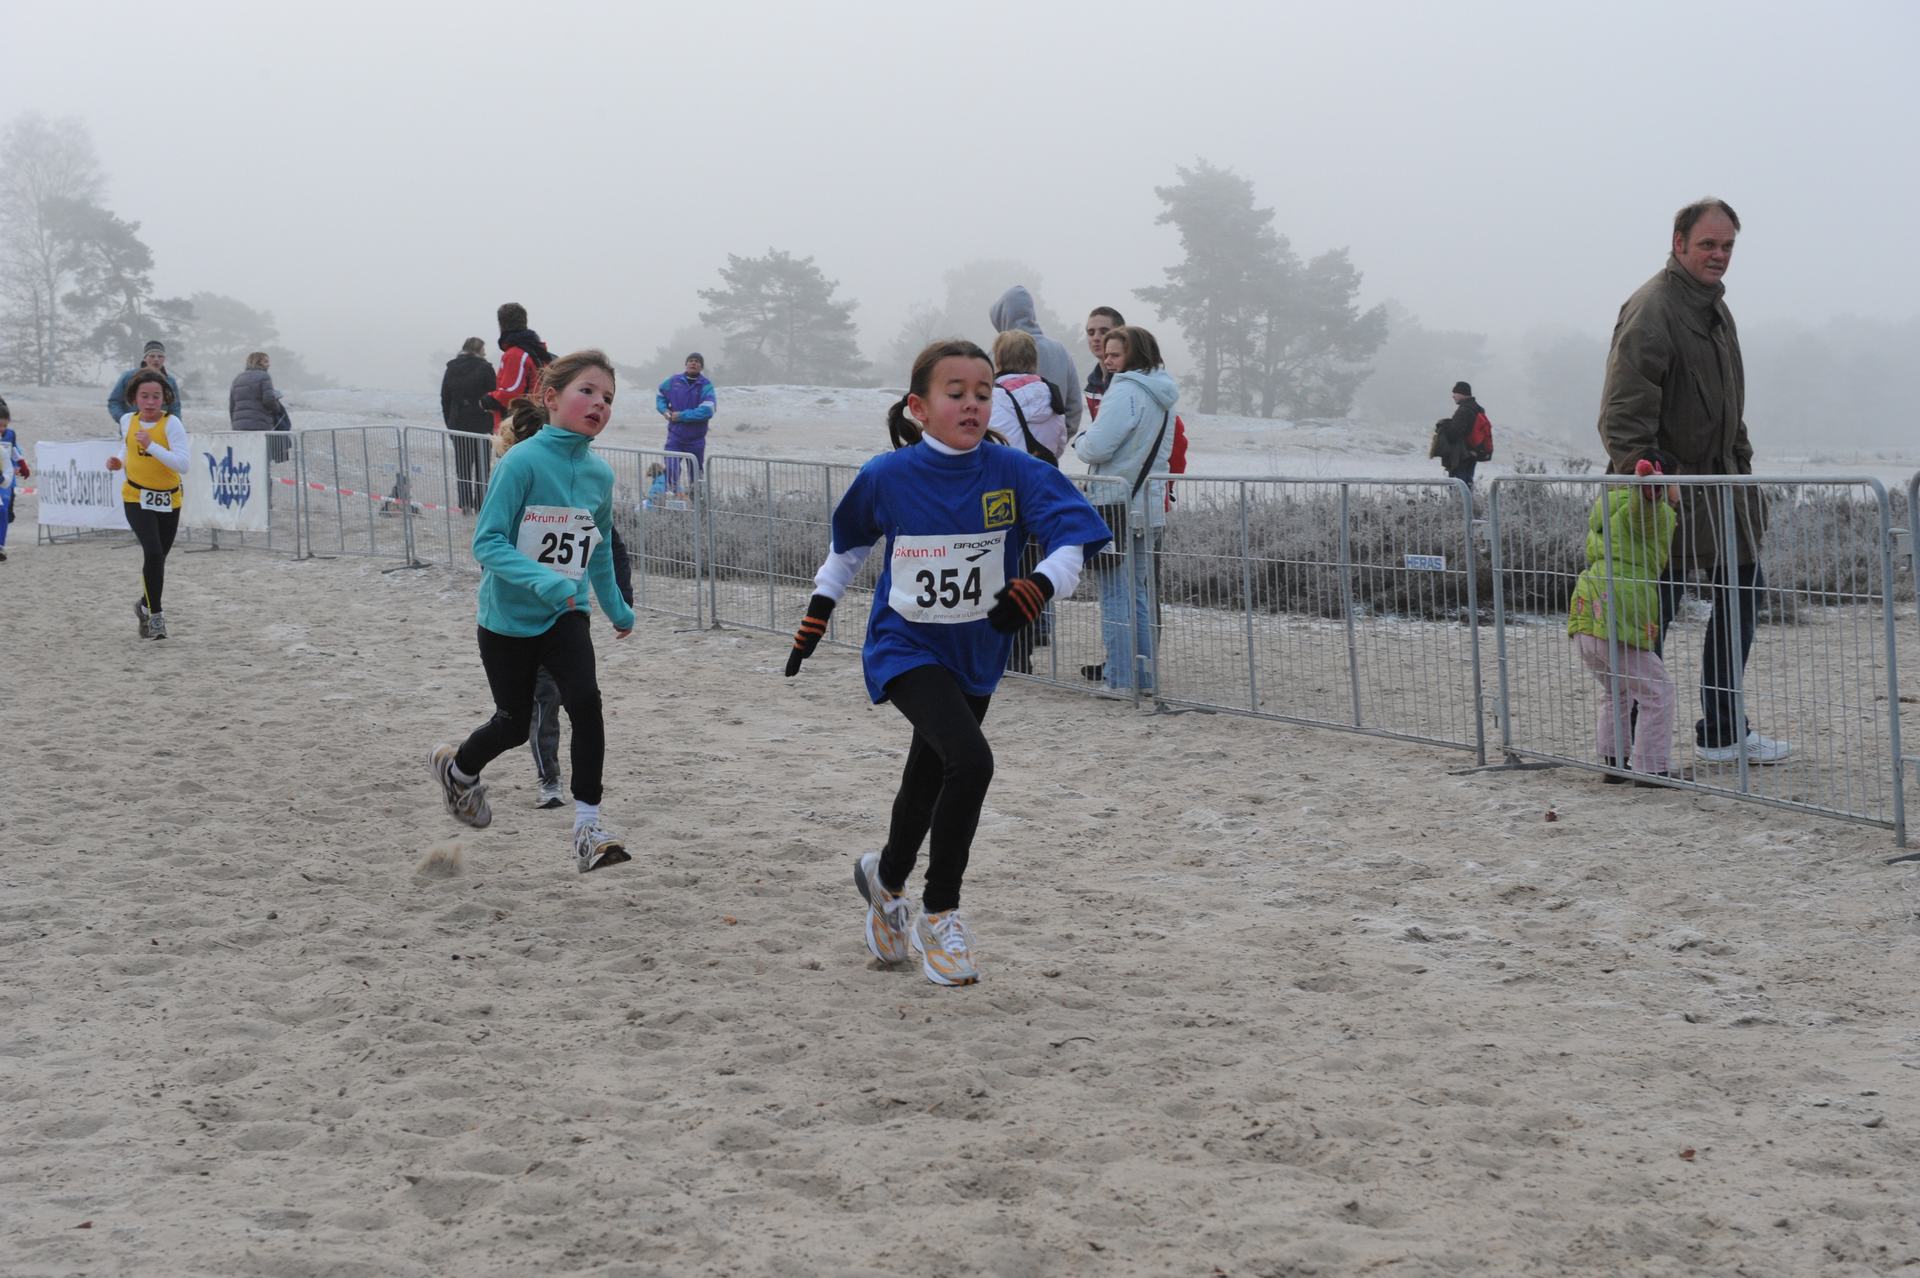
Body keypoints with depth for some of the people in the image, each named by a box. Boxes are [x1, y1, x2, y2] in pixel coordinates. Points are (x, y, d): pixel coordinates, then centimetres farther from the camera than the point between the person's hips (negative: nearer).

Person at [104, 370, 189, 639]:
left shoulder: (172, 424, -14)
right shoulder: (128, 421, 0)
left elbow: (183, 465, -25)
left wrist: (152, 446, -33)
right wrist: (119, 462, 4)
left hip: (168, 500, 0)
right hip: (137, 498, 0)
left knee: (157, 558, 12)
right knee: (153, 553, -19)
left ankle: (145, 605, 39)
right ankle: (155, 615, -7)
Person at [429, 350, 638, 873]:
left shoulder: (599, 474, -2)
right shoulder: (522, 462, -20)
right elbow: (487, 542, -23)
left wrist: (616, 607, 23)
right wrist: (543, 581, -36)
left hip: (566, 615, 3)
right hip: (508, 617, -3)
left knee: (585, 700, -21)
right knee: (515, 722, 13)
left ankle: (588, 829, -14)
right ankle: (458, 767, 48)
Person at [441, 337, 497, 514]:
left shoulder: (451, 369, 7)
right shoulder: (485, 368, -7)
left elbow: (445, 399, 10)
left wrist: (450, 424, 15)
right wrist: (495, 424, 0)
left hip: (458, 424, 4)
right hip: (481, 424, -4)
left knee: (462, 465, 8)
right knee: (482, 465, 4)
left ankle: (464, 504, 4)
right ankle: (480, 504, 2)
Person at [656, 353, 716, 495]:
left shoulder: (706, 386, -10)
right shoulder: (674, 381, 0)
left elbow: (707, 411, -22)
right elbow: (660, 396, 17)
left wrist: (682, 416, -21)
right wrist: (664, 410, -3)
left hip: (696, 439, -1)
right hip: (675, 436, 1)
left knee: (695, 473, 15)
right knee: (671, 470, -13)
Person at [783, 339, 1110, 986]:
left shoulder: (1013, 471, -11)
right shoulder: (886, 477, -11)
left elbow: (1075, 534, -18)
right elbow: (849, 543, 8)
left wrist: (1040, 585, -36)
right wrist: (818, 611, 12)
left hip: (976, 653, 3)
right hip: (905, 648, -3)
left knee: (930, 781, 19)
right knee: (971, 761, -25)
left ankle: (886, 876, 51)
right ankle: (939, 914, -8)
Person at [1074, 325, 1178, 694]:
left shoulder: (1126, 391, -16)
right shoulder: (1163, 396, 13)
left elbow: (1097, 447, -21)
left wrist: (1081, 441, 2)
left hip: (1117, 507, -9)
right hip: (1149, 507, 9)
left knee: (1116, 596, -3)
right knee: (1137, 593, 15)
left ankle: (1120, 678, -2)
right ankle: (1143, 674, 18)